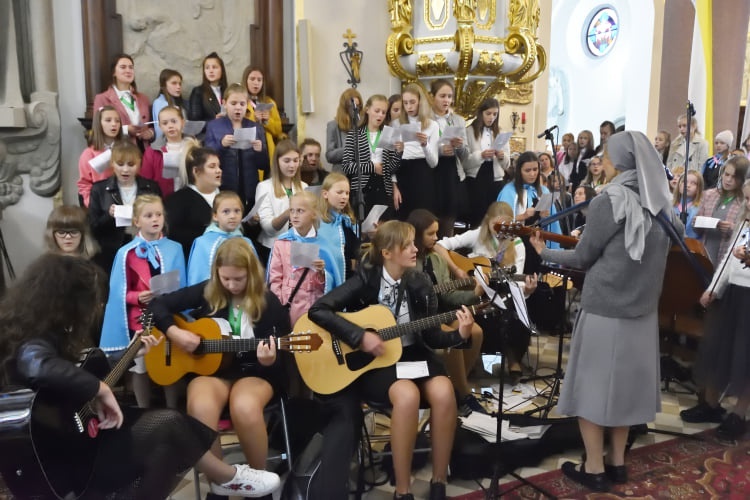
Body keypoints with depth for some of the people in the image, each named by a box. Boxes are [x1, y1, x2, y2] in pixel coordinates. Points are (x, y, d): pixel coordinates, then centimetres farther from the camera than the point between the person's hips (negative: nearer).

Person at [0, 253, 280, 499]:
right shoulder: (34, 345, -25)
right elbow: (42, 369, -49)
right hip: (63, 458, -10)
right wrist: (101, 391, -35)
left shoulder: (47, 334, 4)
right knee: (168, 426, -13)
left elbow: (79, 369, 15)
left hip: (78, 432, 10)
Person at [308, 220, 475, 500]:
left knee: (443, 392, -27)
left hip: (413, 354, 4)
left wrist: (459, 334, -16)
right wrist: (360, 336, -21)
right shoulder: (366, 280, -9)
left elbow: (431, 337, 3)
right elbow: (318, 310, -16)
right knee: (407, 395, -34)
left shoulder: (419, 284, 2)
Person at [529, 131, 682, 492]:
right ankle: (617, 462, 29)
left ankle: (594, 469, 16)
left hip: (604, 310, -6)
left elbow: (583, 258, -8)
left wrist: (545, 252, 7)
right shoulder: (660, 203, 1)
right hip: (642, 310, 6)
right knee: (623, 383, 18)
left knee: (593, 385, 7)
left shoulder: (608, 202, -16)